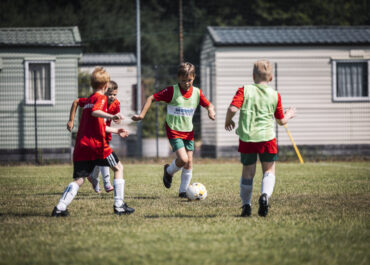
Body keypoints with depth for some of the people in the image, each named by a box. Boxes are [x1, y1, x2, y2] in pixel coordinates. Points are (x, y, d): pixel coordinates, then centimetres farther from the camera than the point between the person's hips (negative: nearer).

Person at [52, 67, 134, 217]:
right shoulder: (101, 98, -1)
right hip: (96, 143, -7)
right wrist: (111, 116, -37)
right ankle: (119, 205, 6)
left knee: (79, 180, 5)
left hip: (81, 145, 7)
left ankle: (60, 207, -12)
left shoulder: (88, 99, 25)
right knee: (118, 168, 11)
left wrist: (115, 131, 43)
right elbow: (95, 112, -23)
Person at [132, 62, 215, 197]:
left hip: (188, 131, 5)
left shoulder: (197, 93, 0)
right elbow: (151, 98, -9)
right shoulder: (172, 91, -13)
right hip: (174, 131, -5)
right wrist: (142, 115, -14)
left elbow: (208, 105, 12)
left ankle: (183, 190, 16)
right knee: (183, 159, -18)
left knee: (189, 162, 3)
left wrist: (211, 111, -12)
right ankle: (169, 171, 15)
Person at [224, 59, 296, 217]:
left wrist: (228, 121, 5)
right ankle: (265, 195, -16)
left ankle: (246, 205, 15)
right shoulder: (275, 95, 4)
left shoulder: (245, 90, -2)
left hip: (247, 137, 0)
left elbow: (232, 108, -15)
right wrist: (289, 115, 34)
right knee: (269, 170, 10)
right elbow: (281, 121, 12)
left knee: (248, 171, 13)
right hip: (267, 137, 0)